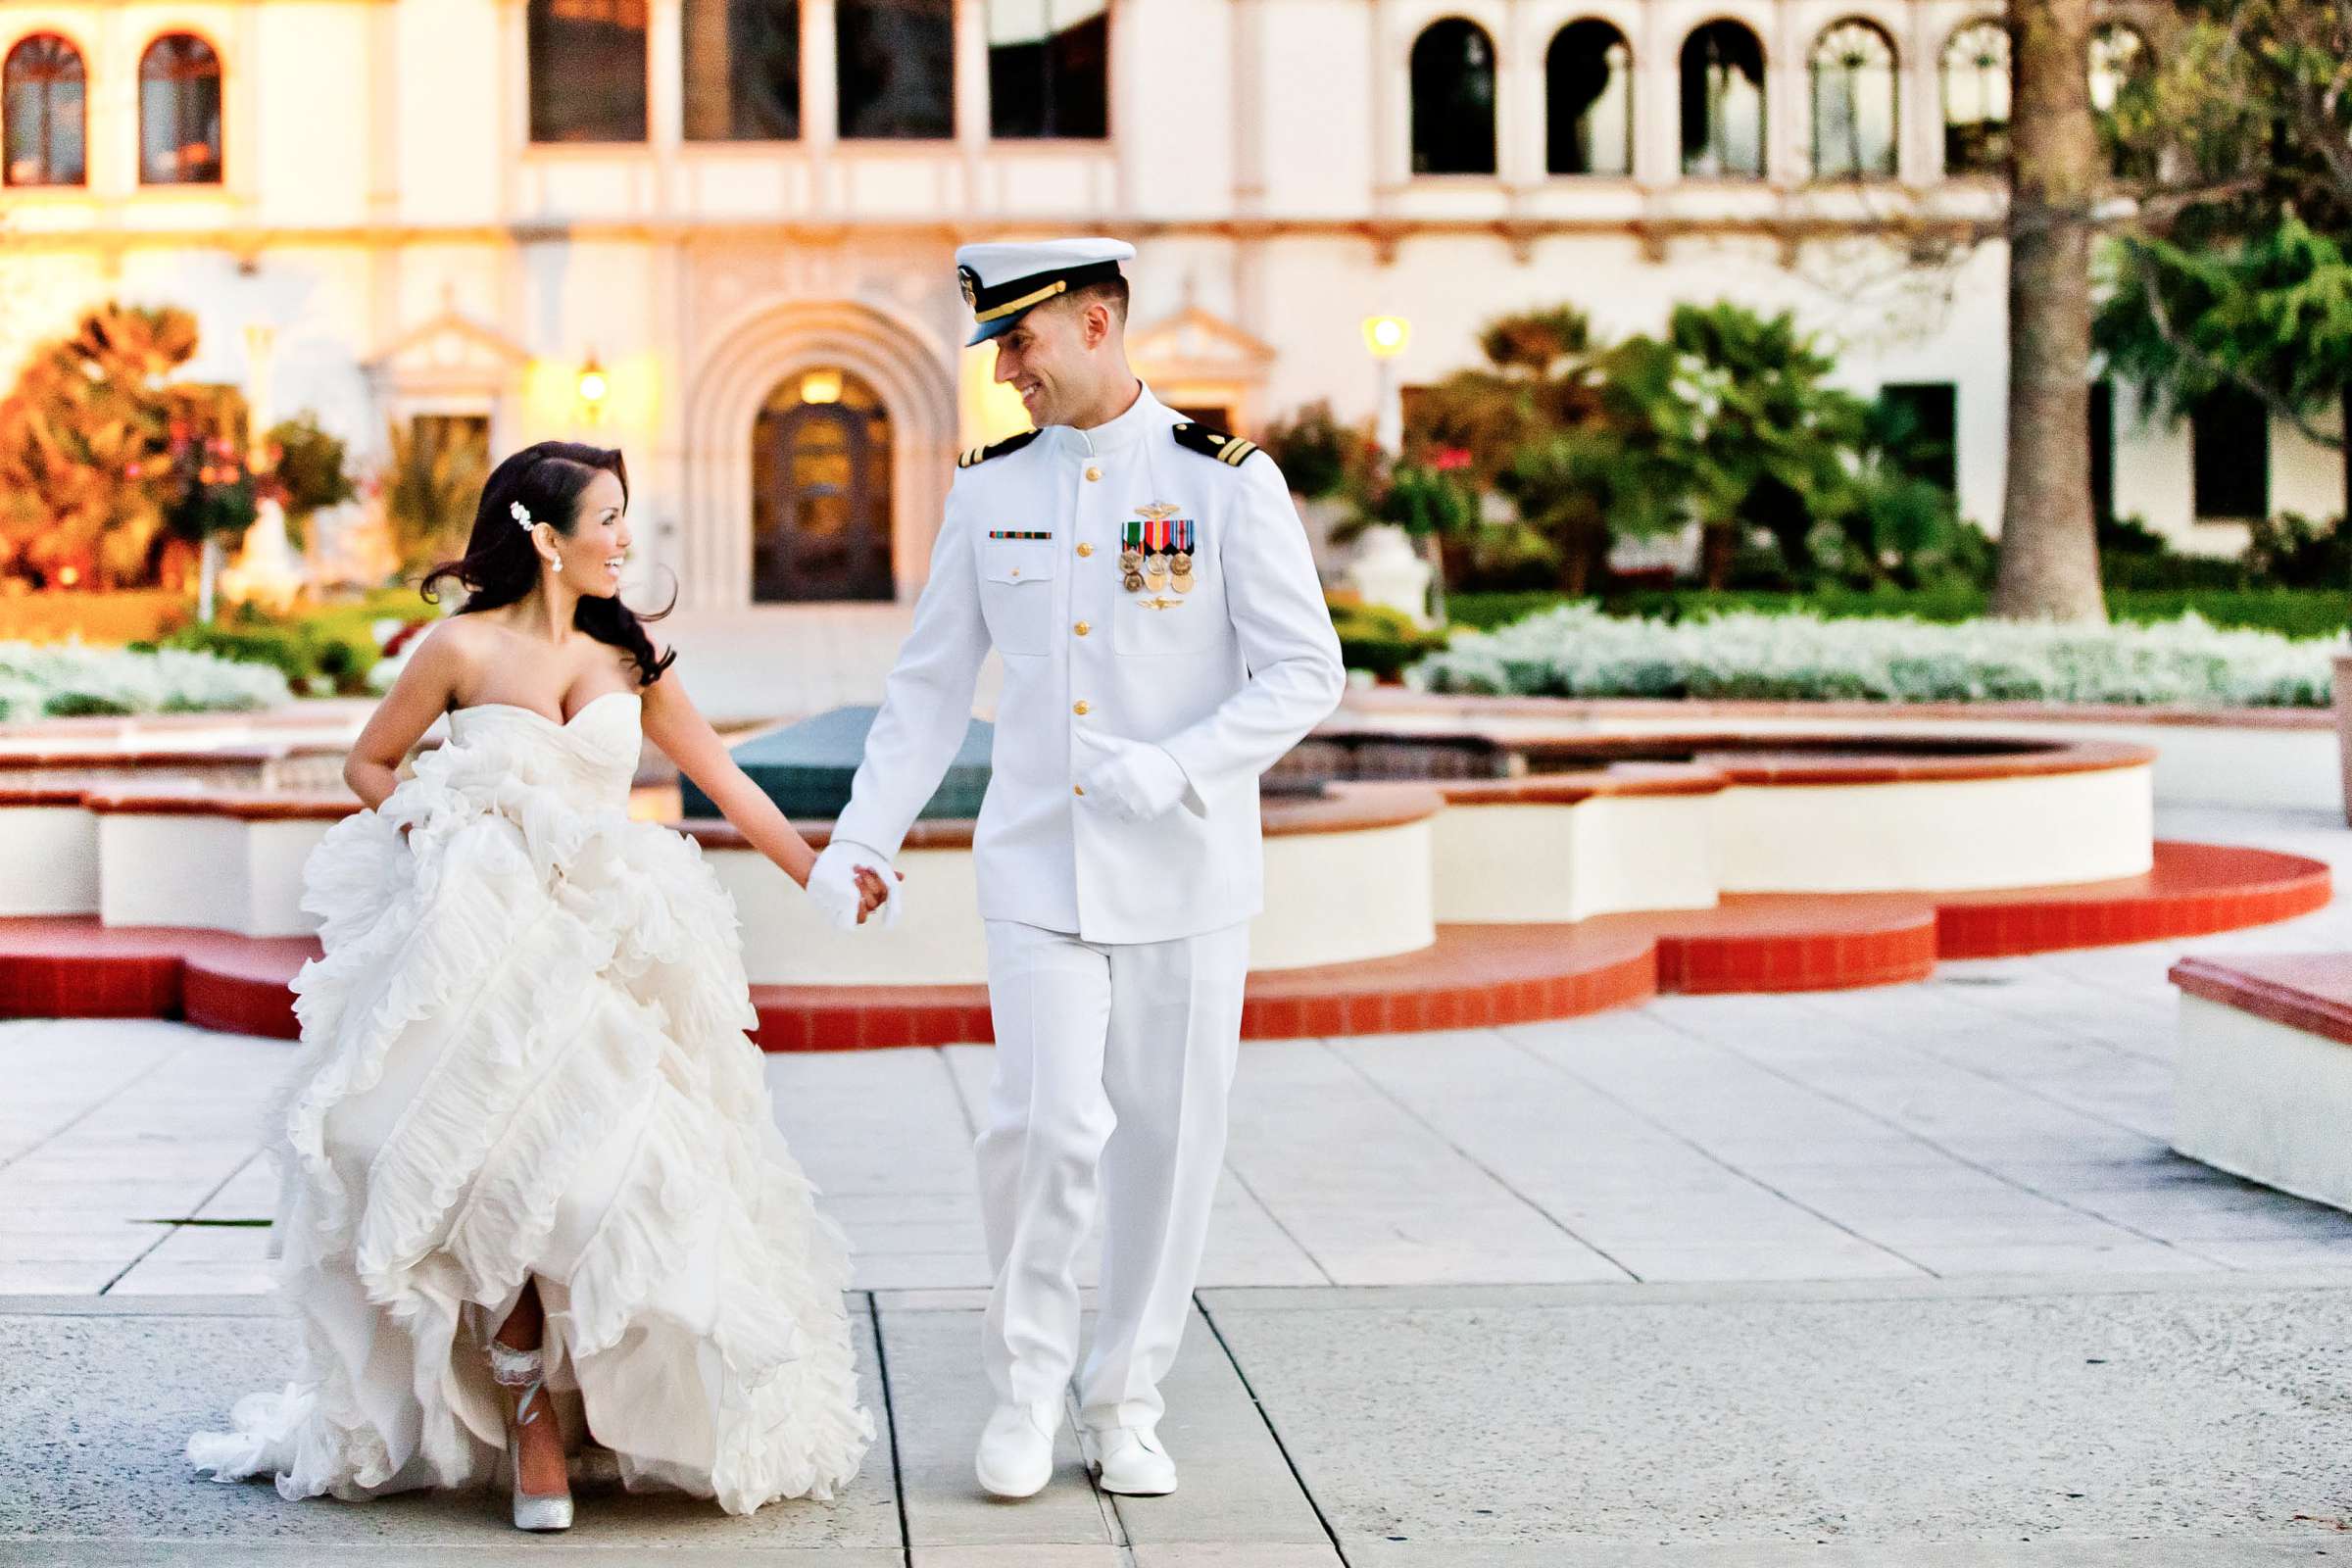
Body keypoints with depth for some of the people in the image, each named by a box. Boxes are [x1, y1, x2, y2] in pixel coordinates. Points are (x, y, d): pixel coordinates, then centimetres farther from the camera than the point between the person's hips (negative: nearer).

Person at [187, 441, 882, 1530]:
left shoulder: (629, 657, 11)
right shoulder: (463, 649, 1)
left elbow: (725, 782, 15)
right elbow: (369, 764, 12)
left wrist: (822, 877, 11)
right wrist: (436, 835, -4)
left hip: (605, 952, 3)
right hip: (485, 947, -3)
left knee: (609, 1181, -9)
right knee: (502, 1182, -11)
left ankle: (577, 1408, 5)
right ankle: (530, 1425, 0)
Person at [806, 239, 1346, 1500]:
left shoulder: (1226, 481, -3)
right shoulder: (988, 488, 7)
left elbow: (1306, 672, -4)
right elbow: (929, 684, 13)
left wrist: (1175, 770, -17)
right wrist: (862, 838, 8)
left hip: (1184, 872, -1)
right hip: (1036, 866, 1)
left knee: (1168, 1144, 4)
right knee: (1047, 1121, -13)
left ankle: (1125, 1406, 20)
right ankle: (1024, 1384, 8)